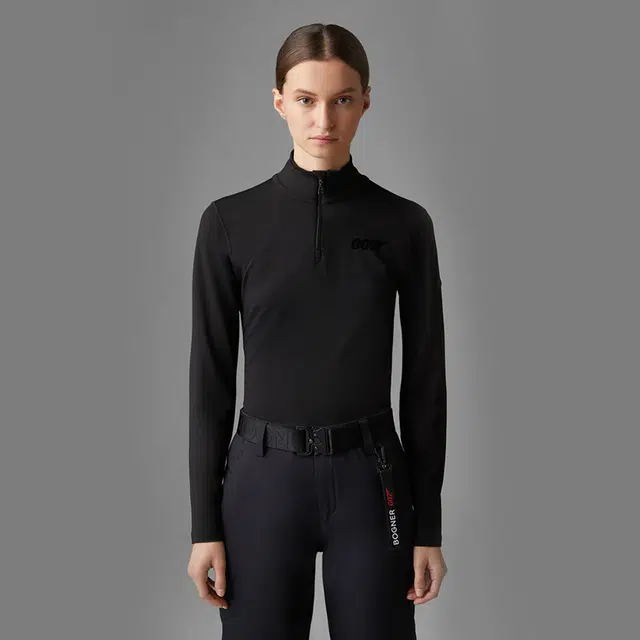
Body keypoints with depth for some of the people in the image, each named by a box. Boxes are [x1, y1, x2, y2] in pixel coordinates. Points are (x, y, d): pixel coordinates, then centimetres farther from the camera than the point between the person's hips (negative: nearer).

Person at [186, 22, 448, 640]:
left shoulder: (404, 224, 0)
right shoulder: (230, 222, -1)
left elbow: (425, 377, 2)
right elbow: (210, 375, 1)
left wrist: (429, 526, 1)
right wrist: (204, 523, -1)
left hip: (368, 478, 0)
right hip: (265, 475, 0)